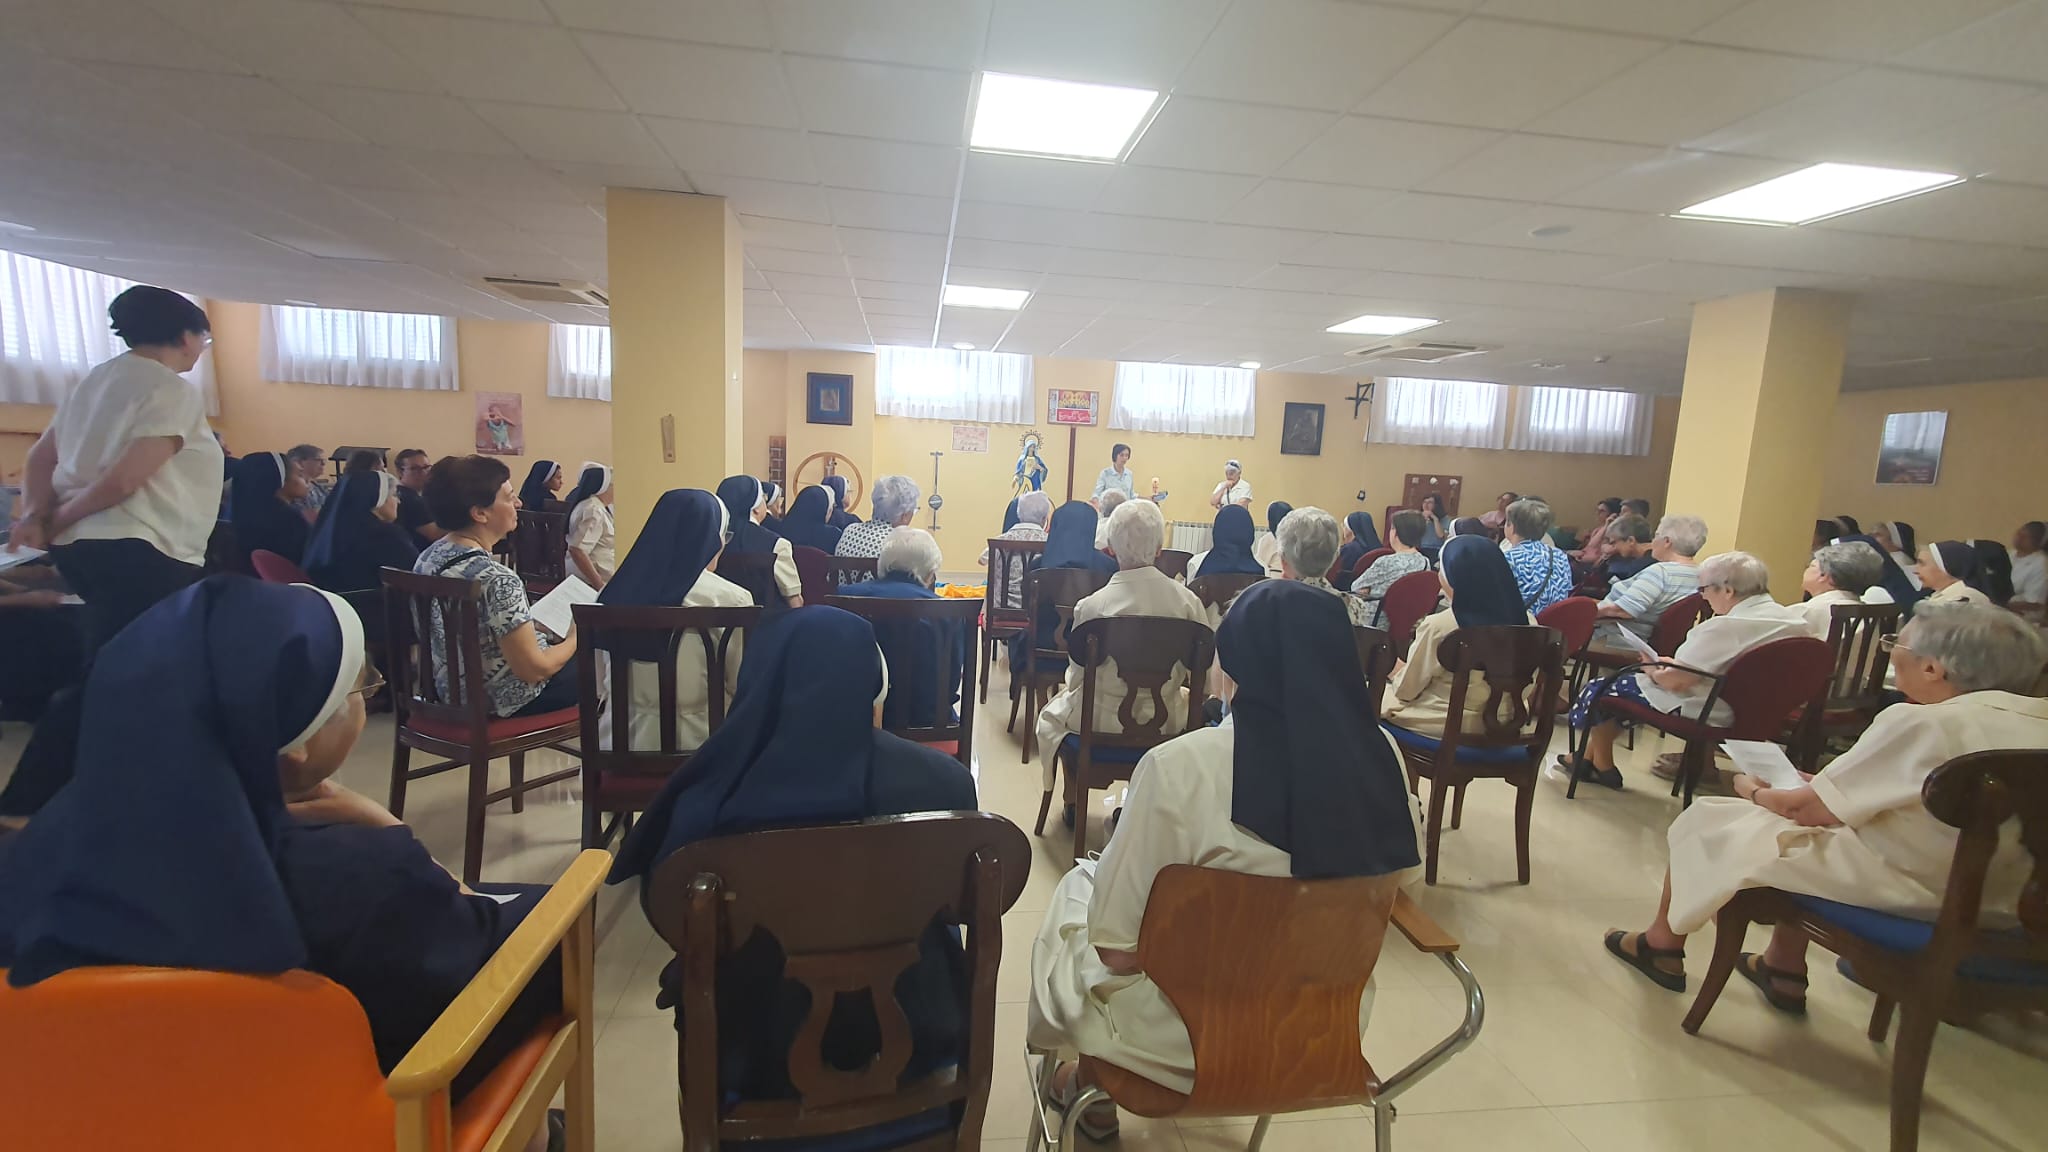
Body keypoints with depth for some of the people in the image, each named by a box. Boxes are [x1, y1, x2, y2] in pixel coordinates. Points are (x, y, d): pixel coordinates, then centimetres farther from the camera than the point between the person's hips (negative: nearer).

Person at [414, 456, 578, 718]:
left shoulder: (428, 556, -3)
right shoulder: (496, 580, -30)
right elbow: (533, 670, -26)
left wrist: (530, 625, 11)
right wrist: (575, 639, -10)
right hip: (501, 700, -9)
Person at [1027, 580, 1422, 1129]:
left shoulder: (1180, 767, -29)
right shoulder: (1381, 754, -14)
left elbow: (1116, 943, -19)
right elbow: (1401, 878, 5)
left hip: (1191, 1036, -4)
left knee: (1078, 884, 22)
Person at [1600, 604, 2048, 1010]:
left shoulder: (1921, 722, -23)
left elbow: (1804, 810, -18)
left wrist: (1754, 792, 2)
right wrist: (1825, 785, 13)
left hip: (1896, 888, -8)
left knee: (1709, 819, 5)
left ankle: (1662, 946, 23)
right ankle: (1784, 973, 33)